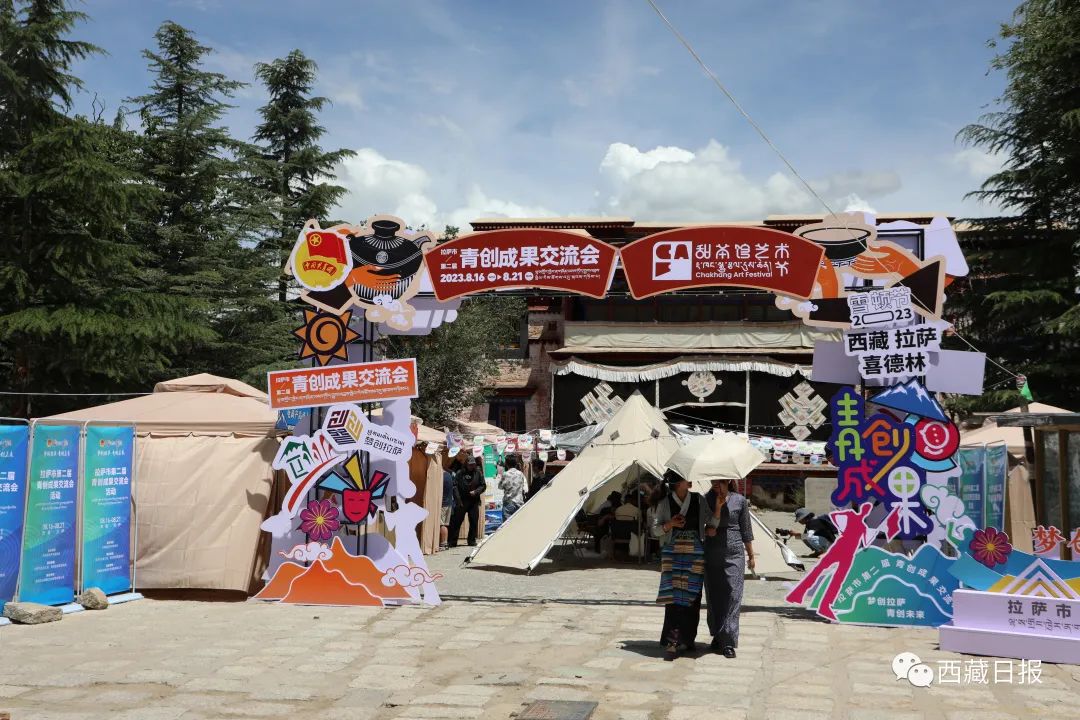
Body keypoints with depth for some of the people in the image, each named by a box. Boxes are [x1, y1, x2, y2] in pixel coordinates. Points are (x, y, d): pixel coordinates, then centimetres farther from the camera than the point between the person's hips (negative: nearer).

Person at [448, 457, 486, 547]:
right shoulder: (460, 473, 0)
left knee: (474, 521, 6)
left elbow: (483, 485, 6)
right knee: (457, 521, -2)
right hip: (461, 501, -2)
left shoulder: (478, 473, 4)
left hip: (474, 502, 2)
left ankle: (472, 540, 18)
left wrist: (476, 492, -11)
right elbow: (455, 486, -4)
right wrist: (458, 500, -12)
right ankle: (453, 541, 3)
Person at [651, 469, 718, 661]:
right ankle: (672, 641, -7)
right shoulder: (665, 503, 2)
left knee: (692, 597, 5)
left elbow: (713, 523, 4)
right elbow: (655, 530, 2)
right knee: (674, 596, -8)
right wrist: (669, 525, -12)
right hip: (672, 553, -2)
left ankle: (687, 639, 17)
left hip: (695, 554, 2)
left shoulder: (699, 501, 7)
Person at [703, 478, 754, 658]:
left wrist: (751, 555, 13)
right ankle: (717, 635, 19)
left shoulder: (740, 500, 4)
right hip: (711, 555, 1)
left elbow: (746, 530, 10)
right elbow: (710, 527, -5)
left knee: (733, 597, -7)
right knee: (713, 596, 6)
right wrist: (718, 507, -14)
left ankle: (728, 641, -7)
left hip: (734, 555, -1)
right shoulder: (706, 500, 3)